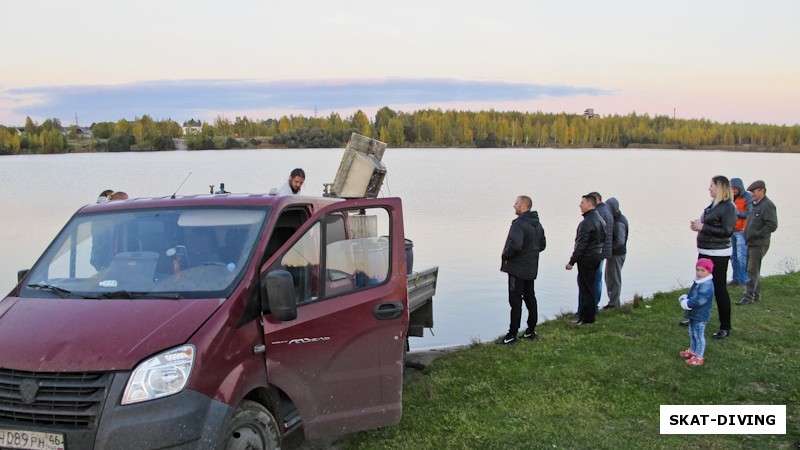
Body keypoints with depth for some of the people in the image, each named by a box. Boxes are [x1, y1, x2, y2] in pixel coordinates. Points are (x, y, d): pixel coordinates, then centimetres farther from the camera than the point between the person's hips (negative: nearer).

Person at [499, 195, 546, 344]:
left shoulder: (519, 224, -21)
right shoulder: (537, 224, 10)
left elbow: (515, 245, -30)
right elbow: (542, 244, 19)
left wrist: (505, 255, -13)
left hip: (517, 269, -9)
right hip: (531, 269, 9)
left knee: (515, 300, -5)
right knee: (530, 298, 16)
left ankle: (512, 334, -2)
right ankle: (531, 330, 23)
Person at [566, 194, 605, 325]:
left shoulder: (587, 222, -20)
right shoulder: (599, 219, 12)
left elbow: (581, 244, -22)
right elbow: (603, 238, 17)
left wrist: (572, 261, -19)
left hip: (587, 258, -10)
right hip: (597, 256, 10)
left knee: (586, 288, -4)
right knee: (590, 286, 16)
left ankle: (587, 318, 1)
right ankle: (583, 314, 24)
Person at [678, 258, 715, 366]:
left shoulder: (707, 285, -25)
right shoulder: (697, 282, 7)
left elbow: (699, 300, -31)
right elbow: (691, 294, 17)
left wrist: (687, 303, -21)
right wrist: (684, 298, -3)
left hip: (700, 316, -10)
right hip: (693, 314, 10)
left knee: (698, 335, 1)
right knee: (692, 334, 24)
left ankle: (698, 357, 10)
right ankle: (692, 350, 42)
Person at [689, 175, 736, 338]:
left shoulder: (728, 207, -16)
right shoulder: (714, 205, 11)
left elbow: (727, 231, -23)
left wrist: (703, 227, -21)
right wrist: (697, 224, 1)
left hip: (718, 255, -9)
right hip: (705, 252, 9)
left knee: (719, 289, -3)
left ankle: (725, 327, 5)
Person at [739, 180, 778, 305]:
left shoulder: (768, 205, -14)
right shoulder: (755, 204, 14)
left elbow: (772, 225, -21)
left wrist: (757, 234, -20)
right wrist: (747, 234, 12)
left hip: (759, 244, -9)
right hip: (751, 243, 9)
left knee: (752, 271, -6)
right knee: (753, 270, 15)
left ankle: (749, 296, -2)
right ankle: (756, 295, 24)